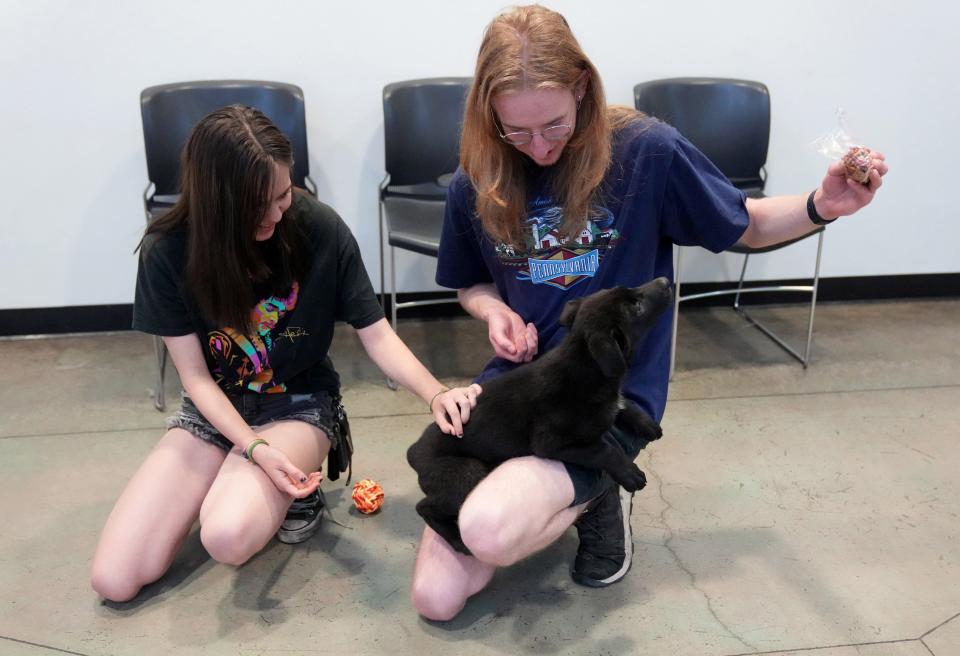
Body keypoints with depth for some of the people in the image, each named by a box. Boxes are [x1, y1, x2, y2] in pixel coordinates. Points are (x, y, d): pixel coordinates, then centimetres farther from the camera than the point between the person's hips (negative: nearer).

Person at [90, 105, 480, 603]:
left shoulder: (320, 229, -18)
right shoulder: (167, 250, -15)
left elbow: (376, 335, -10)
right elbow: (195, 375, -9)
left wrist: (435, 393, -28)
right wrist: (254, 448, -22)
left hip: (300, 404, -2)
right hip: (215, 410, 3)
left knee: (228, 535, -32)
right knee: (114, 579, -7)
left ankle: (293, 487, 2)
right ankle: (238, 481, 15)